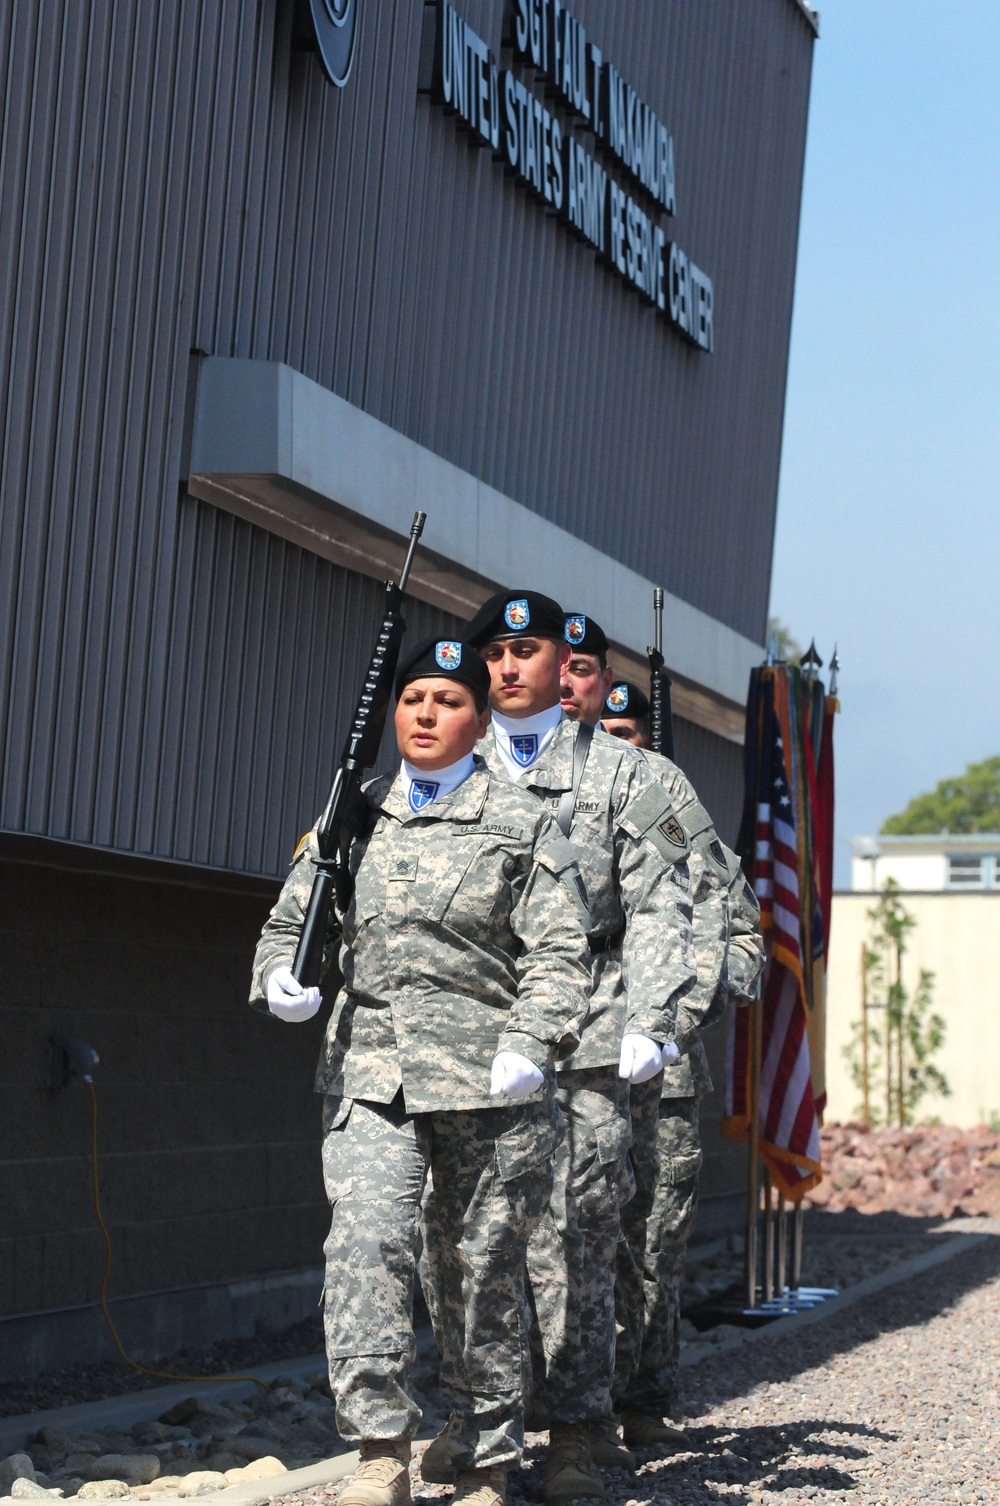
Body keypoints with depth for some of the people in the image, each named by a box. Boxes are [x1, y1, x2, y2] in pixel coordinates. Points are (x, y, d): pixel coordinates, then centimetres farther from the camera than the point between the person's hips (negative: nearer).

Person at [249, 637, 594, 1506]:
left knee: (483, 1270, 4)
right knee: (366, 1242, -16)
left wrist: (530, 1046, -16)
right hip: (369, 1072, 2)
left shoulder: (522, 826, 6)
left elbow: (559, 951, -1)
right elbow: (292, 920, 22)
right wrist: (280, 976, -1)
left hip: (487, 1078, -2)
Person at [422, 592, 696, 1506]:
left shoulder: (616, 771, 10)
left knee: (574, 1239, -3)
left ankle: (574, 1432, 5)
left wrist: (649, 1022, -6)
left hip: (581, 1043, -2)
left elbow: (659, 908, 5)